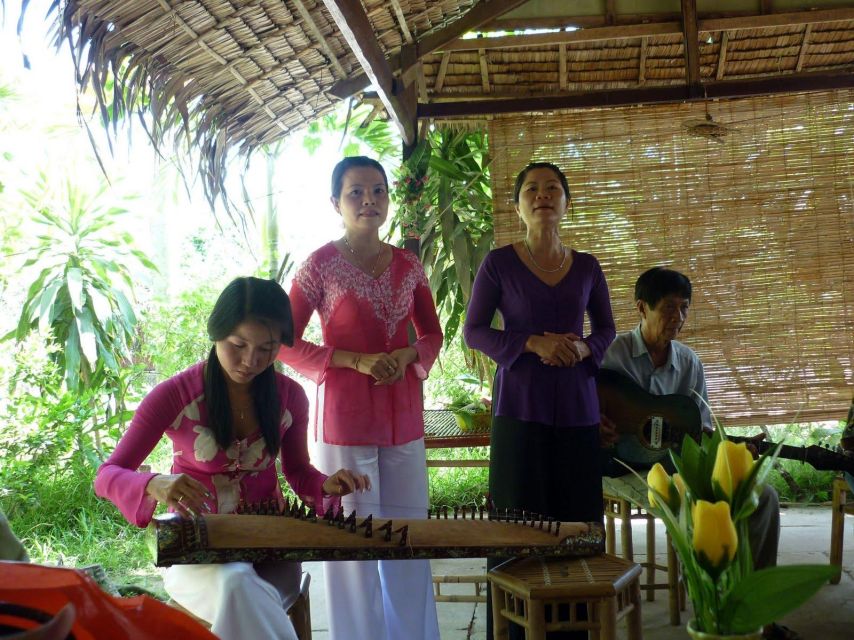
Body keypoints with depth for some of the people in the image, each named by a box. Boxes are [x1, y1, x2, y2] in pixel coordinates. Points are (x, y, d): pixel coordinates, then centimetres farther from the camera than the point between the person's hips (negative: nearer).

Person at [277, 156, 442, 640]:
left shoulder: (408, 265, 7)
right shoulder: (322, 264, -5)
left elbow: (433, 334, 16)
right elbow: (285, 344, -5)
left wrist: (407, 355, -6)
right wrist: (355, 360, -15)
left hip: (404, 414, 4)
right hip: (346, 414, -4)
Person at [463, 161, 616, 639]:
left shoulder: (587, 267, 8)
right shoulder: (498, 264, -1)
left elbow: (606, 329, 17)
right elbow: (473, 331, 0)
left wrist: (584, 349, -6)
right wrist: (532, 344, -14)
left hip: (577, 406, 3)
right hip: (519, 405, -3)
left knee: (578, 518, 3)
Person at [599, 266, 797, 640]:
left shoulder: (689, 363, 7)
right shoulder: (611, 353, -8)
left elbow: (701, 429, 10)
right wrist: (593, 424, -25)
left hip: (676, 460, 6)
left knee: (763, 497, -9)